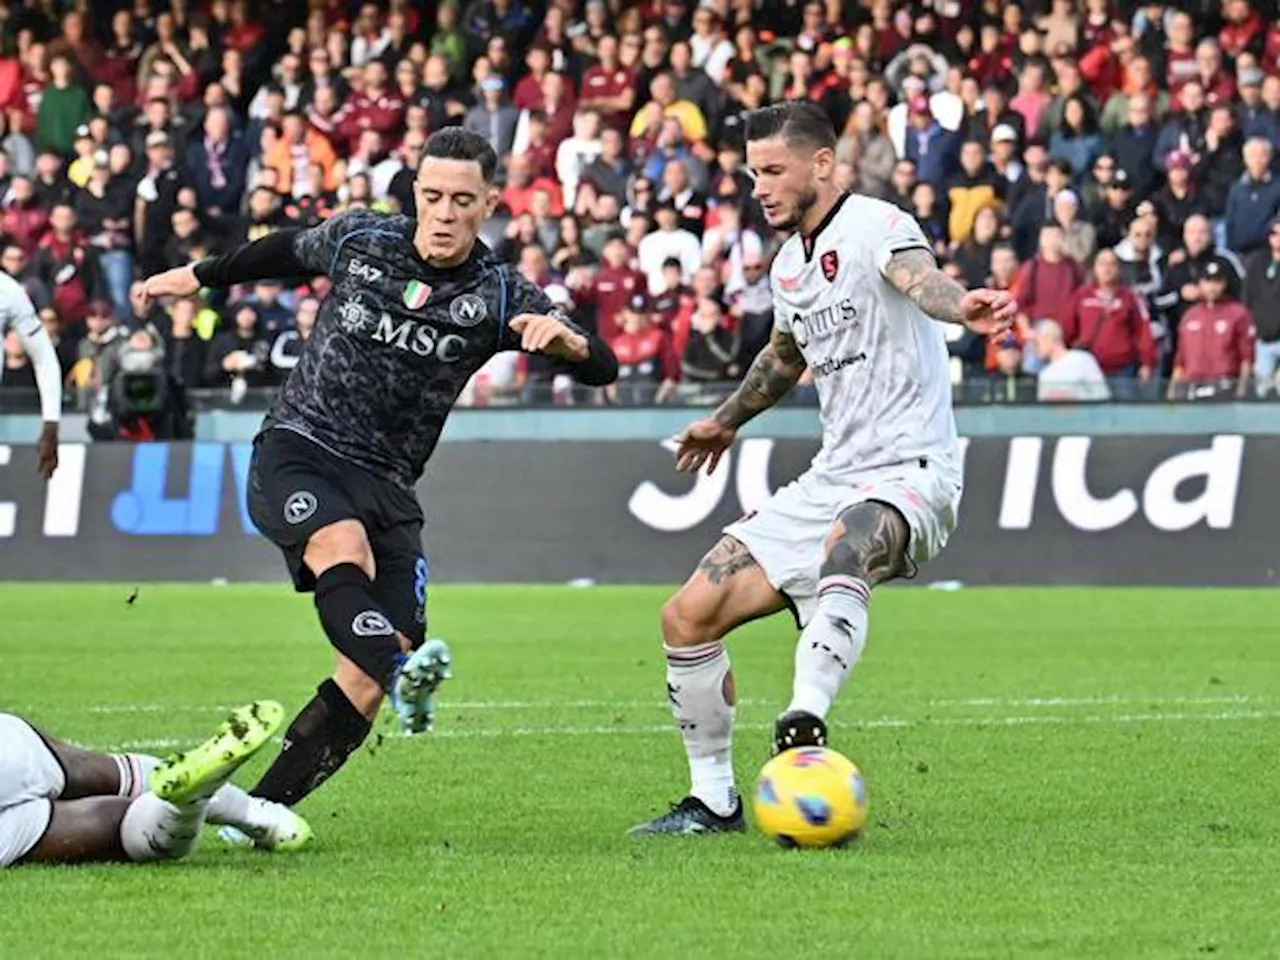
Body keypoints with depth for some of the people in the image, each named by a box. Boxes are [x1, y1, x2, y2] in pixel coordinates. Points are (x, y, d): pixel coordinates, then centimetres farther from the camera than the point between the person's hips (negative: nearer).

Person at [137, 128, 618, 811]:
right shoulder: (357, 240, 0)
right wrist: (196, 277, 36)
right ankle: (403, 674, -61)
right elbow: (284, 251, 22)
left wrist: (566, 339, -35)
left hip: (385, 489, 2)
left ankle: (262, 810, -9)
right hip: (296, 454, -2)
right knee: (344, 549, -36)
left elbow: (603, 370, -11)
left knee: (363, 683, -14)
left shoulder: (499, 296, -3)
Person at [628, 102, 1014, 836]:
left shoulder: (873, 226, -12)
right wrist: (728, 421, 50)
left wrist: (962, 306, -59)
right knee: (689, 616, 3)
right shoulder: (789, 262, 14)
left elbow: (919, 278, -36)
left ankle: (806, 724, -60)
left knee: (846, 549, -42)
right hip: (831, 481, 9)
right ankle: (714, 799, 16)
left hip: (908, 476, -9)